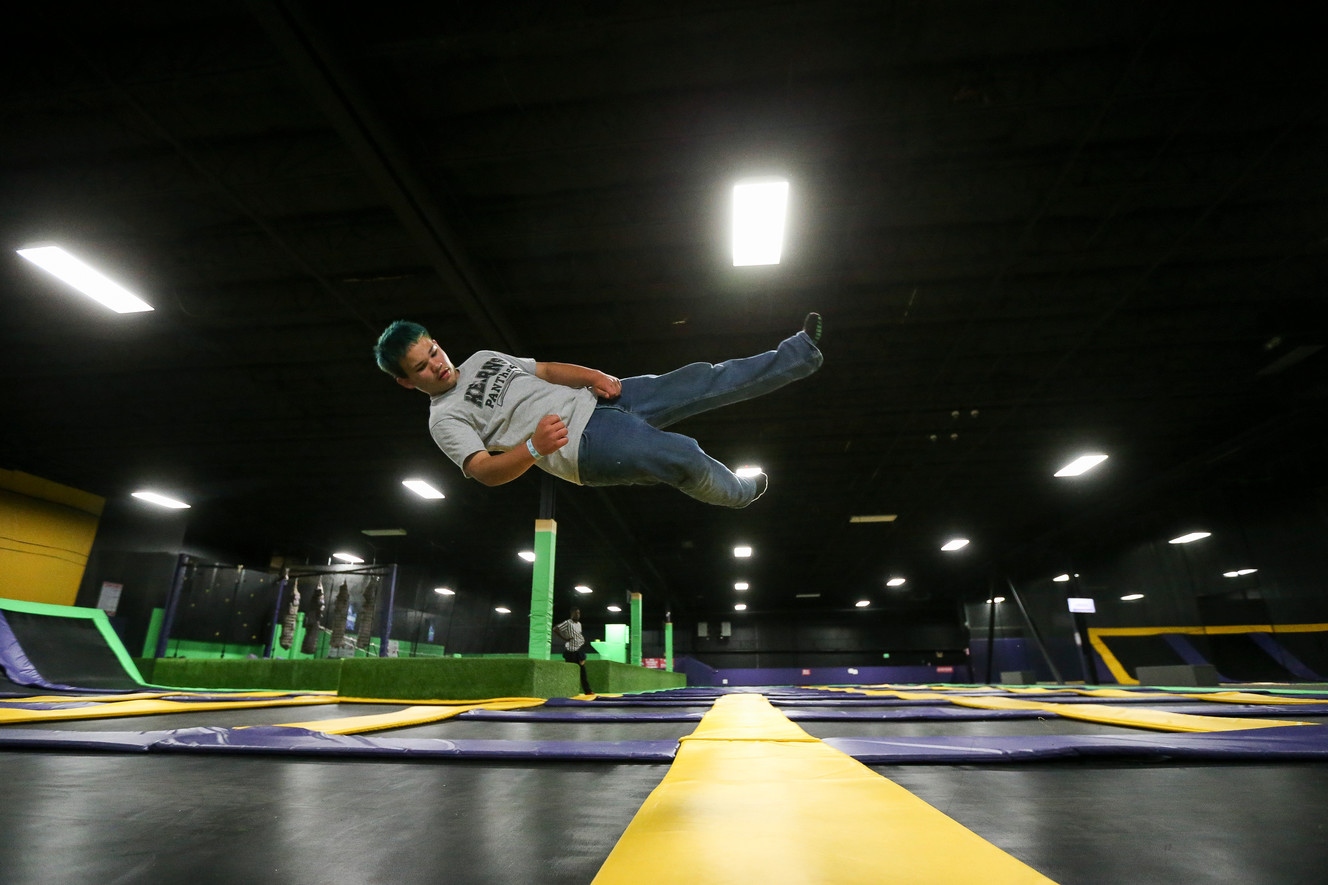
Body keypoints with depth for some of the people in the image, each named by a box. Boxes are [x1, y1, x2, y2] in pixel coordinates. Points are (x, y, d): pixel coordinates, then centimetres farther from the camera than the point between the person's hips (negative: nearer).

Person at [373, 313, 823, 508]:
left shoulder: (481, 358, 19)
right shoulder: (446, 419, -2)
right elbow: (484, 470, -14)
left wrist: (593, 376, 0)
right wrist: (534, 449, -33)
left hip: (597, 400, 7)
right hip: (587, 445, -7)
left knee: (702, 381, -2)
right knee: (685, 457, -21)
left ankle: (800, 352, 7)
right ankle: (740, 492, 12)